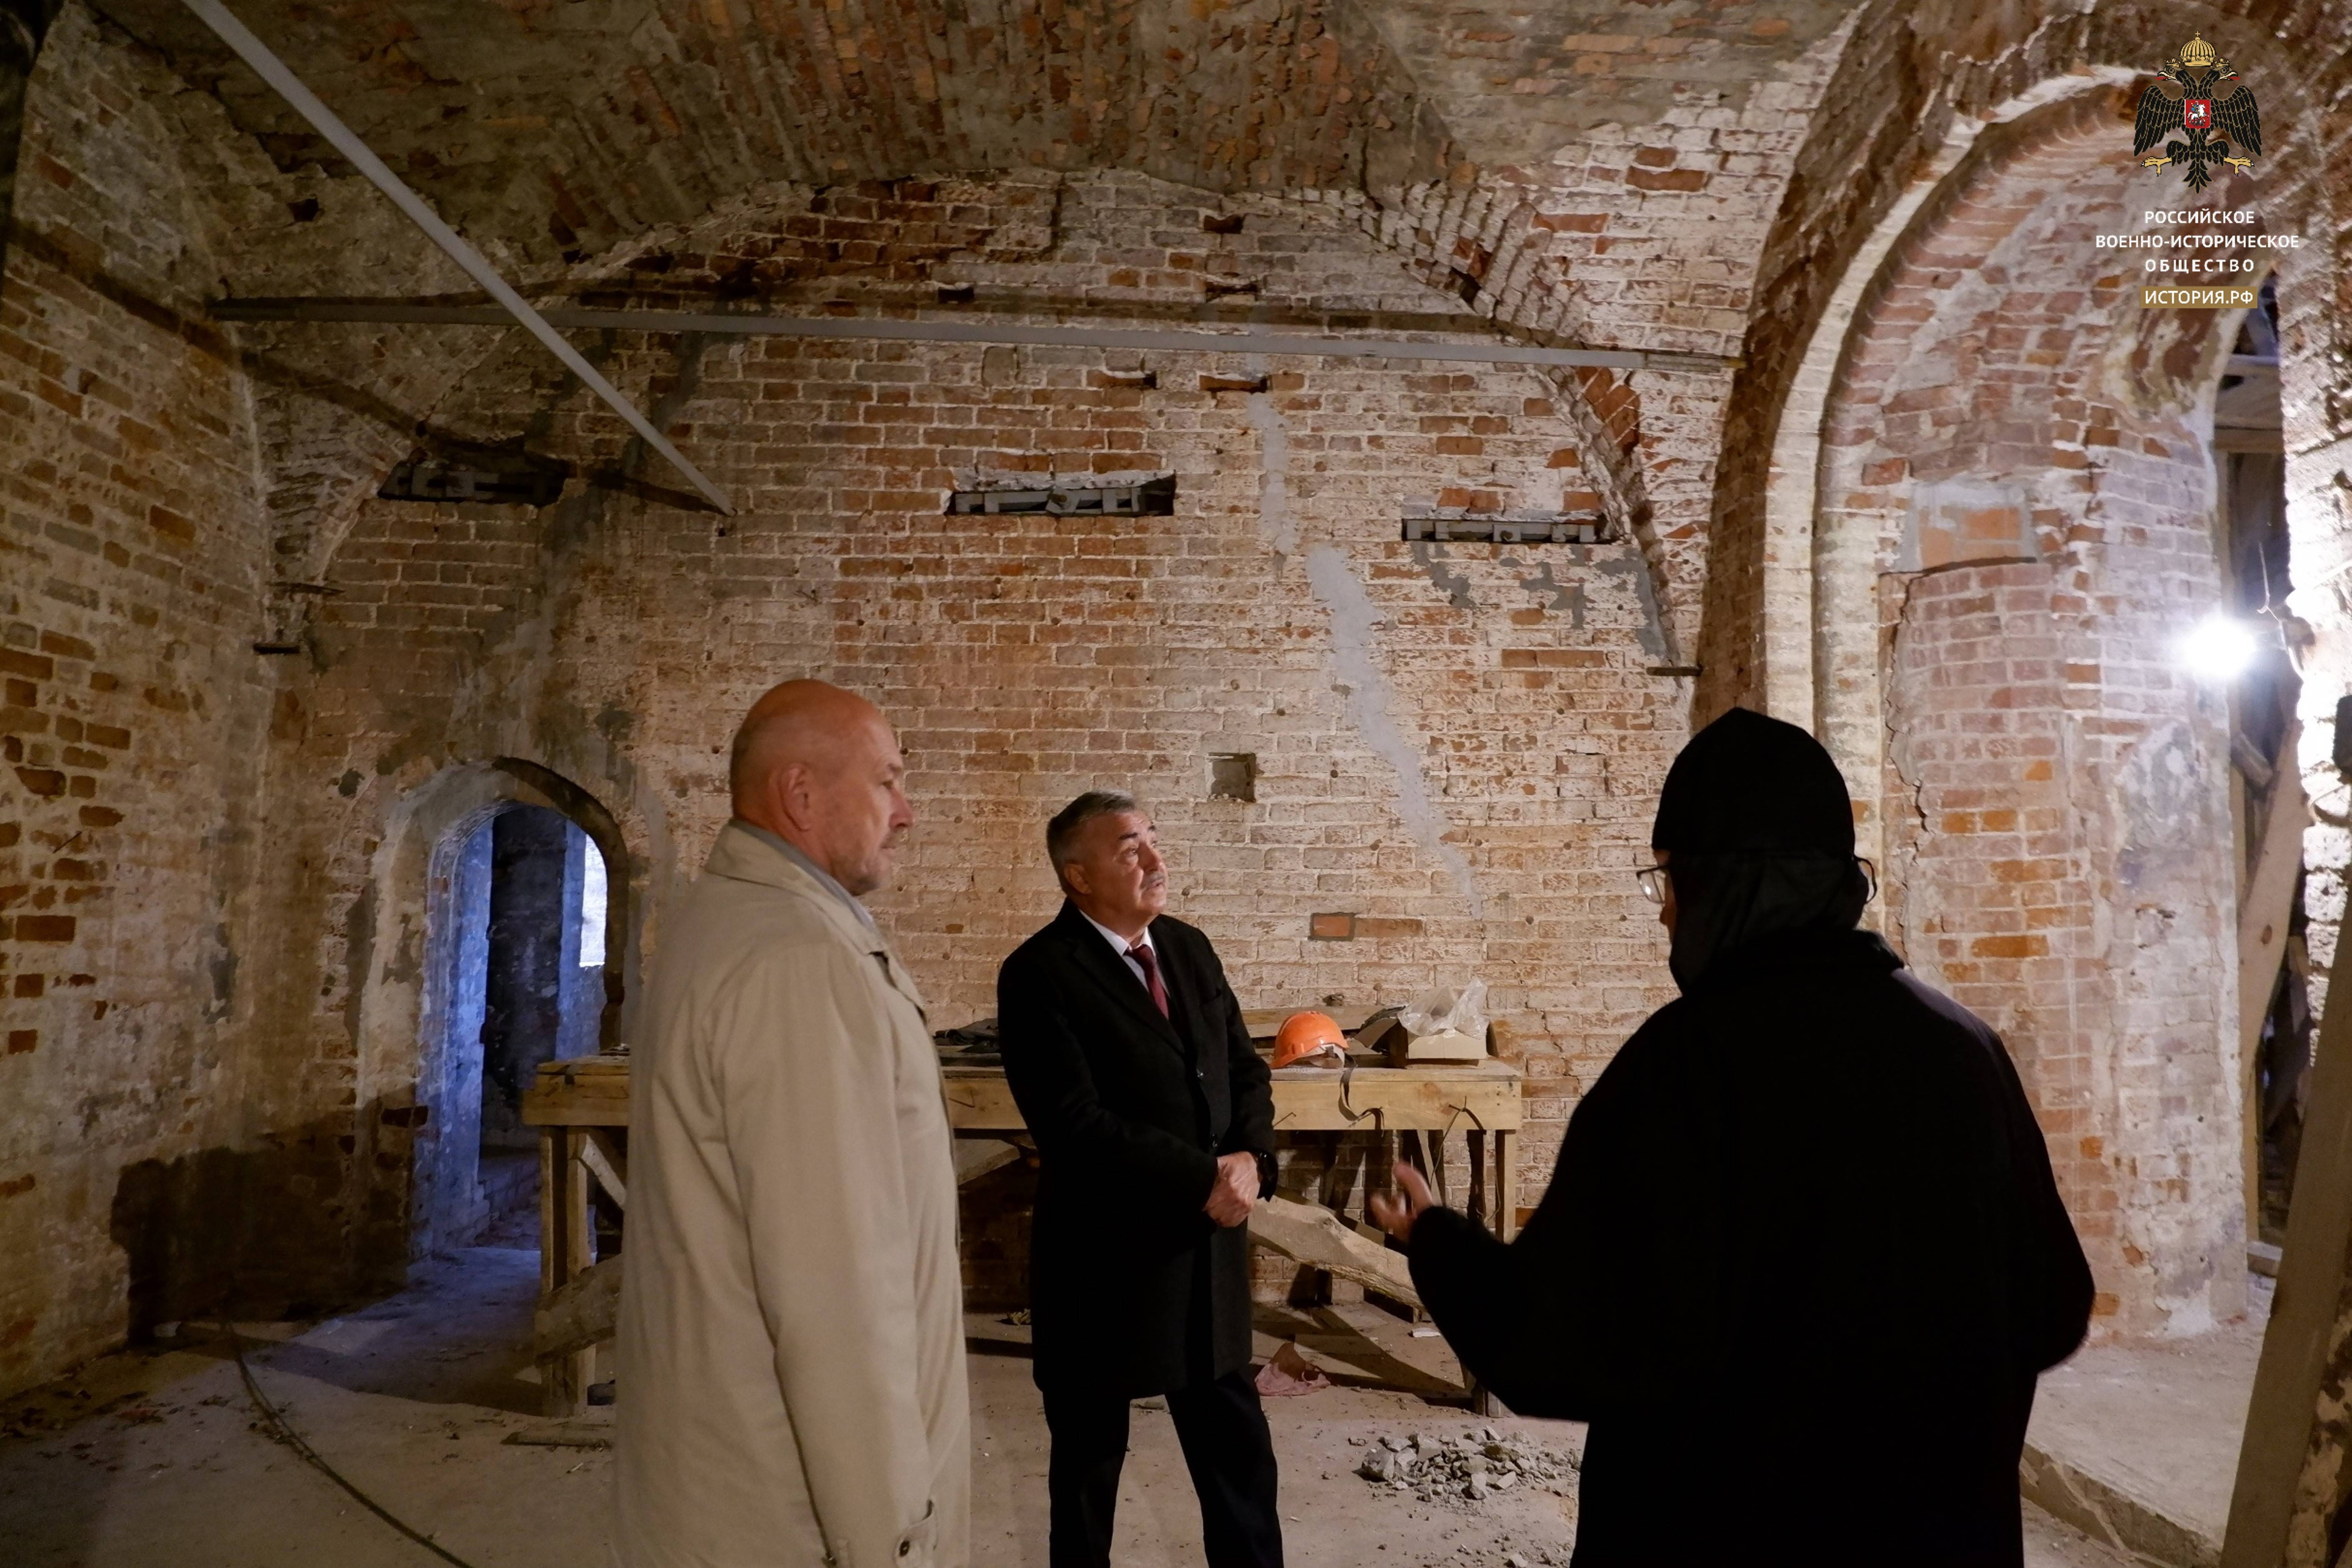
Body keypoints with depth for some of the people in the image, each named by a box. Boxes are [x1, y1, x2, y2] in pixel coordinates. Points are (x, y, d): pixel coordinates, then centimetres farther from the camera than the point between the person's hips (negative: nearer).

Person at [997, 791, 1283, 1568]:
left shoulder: (1189, 949, 5)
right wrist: (1204, 1179, -20)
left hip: (1210, 1246, 6)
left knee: (1236, 1442, 17)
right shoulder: (1039, 975, -16)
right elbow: (1075, 1123, -23)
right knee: (1090, 1452, 16)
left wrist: (1250, 1159, -11)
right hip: (1105, 1256, -5)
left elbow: (1244, 1068, 8)